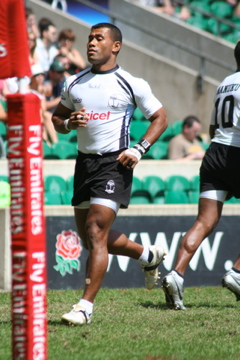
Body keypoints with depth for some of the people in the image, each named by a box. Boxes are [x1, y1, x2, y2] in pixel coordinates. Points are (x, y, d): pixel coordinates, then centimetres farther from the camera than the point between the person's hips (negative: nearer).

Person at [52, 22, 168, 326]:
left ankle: (85, 306, -13)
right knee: (91, 238, 13)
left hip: (115, 163, -6)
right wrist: (68, 123, -4)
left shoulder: (131, 84, -3)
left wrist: (139, 150, -8)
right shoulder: (74, 83, 10)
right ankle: (149, 256, 37)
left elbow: (160, 117, 4)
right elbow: (57, 118, 20)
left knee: (95, 233, -15)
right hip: (85, 161, 7)